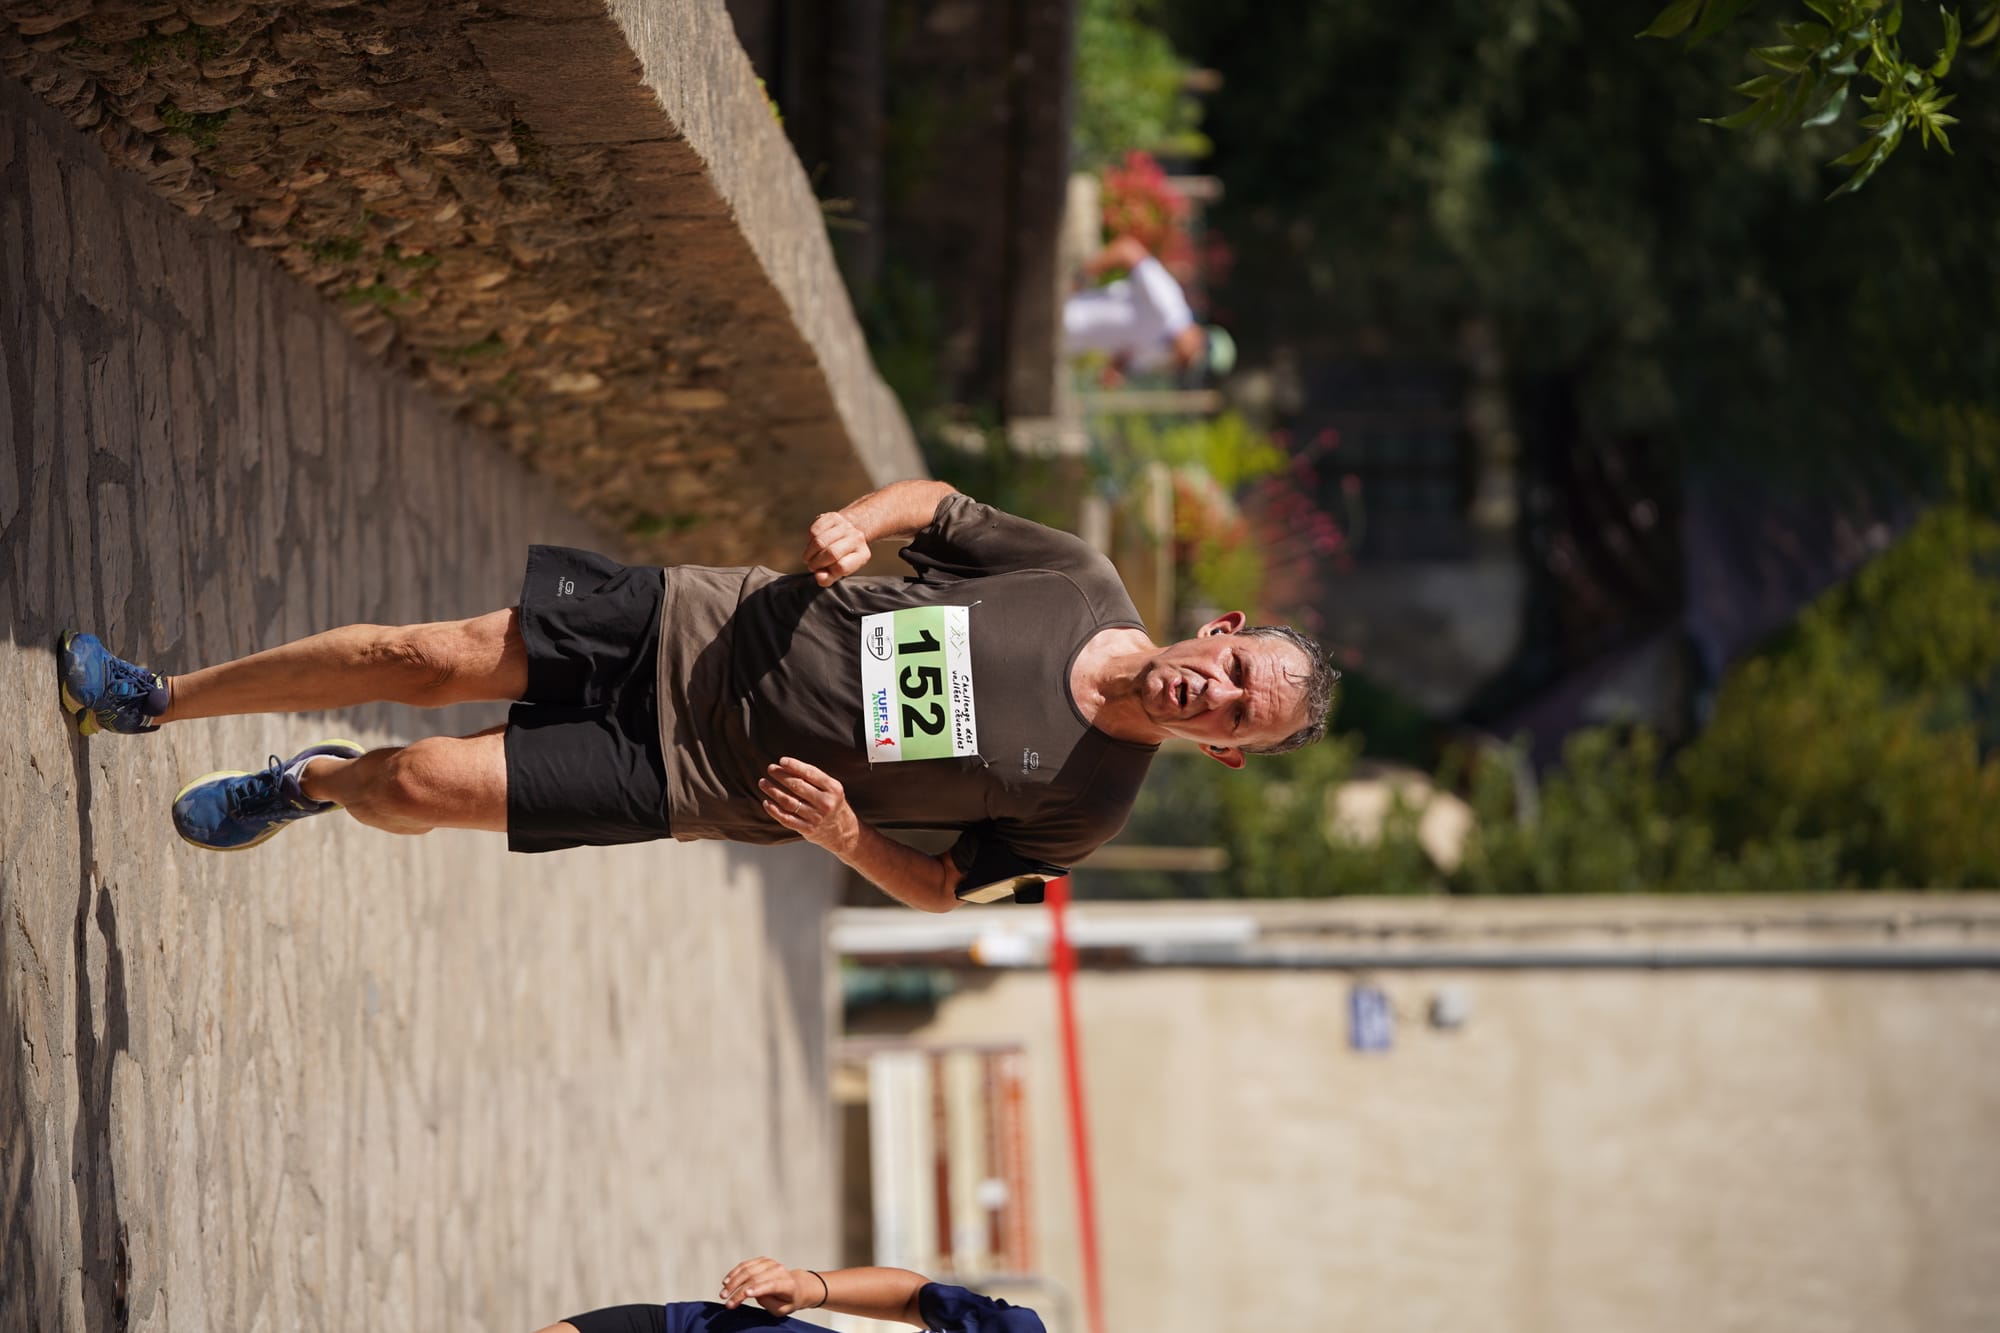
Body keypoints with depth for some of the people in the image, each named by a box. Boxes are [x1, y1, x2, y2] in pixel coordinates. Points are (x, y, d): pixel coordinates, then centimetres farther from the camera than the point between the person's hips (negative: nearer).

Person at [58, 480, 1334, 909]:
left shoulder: (1085, 804, -15)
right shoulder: (1082, 582, -9)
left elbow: (947, 886, -3)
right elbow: (938, 503, 6)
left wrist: (845, 836, -21)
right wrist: (855, 524, -15)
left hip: (691, 775, -2)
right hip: (692, 627, 2)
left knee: (416, 785, -10)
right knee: (427, 657, -3)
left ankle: (312, 785, 29)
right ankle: (154, 698, 22)